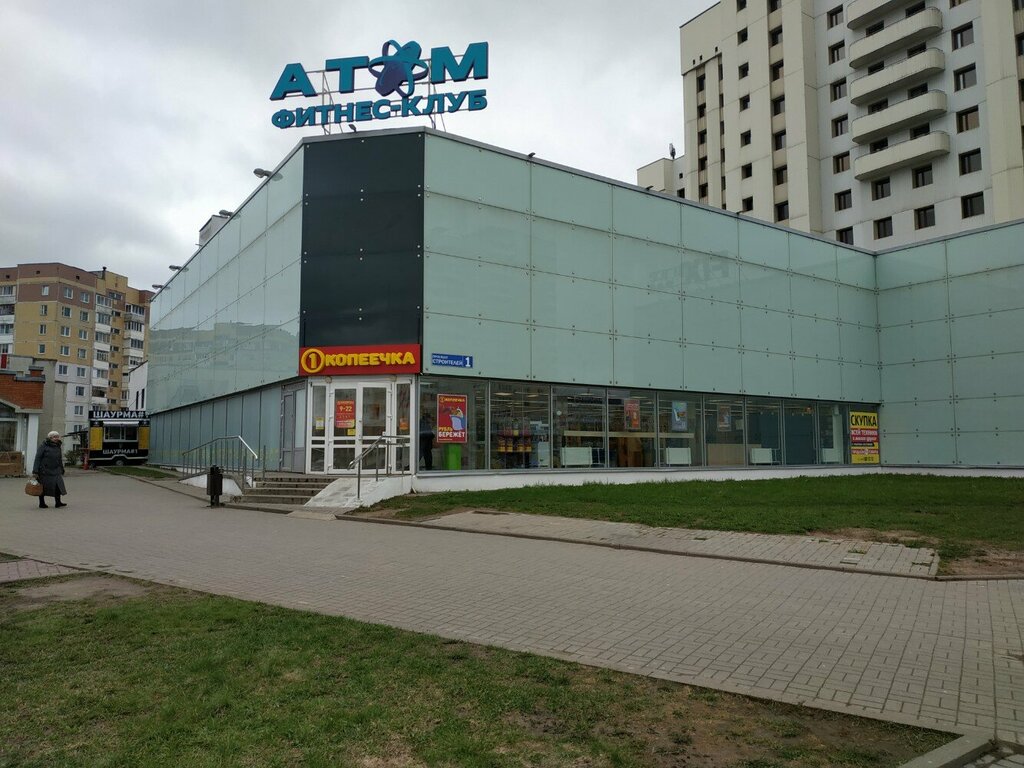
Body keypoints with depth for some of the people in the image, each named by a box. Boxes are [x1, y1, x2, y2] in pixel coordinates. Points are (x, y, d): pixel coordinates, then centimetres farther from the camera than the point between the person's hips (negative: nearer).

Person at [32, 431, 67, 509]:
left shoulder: (58, 447, 10)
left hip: (56, 471, 5)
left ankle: (57, 502, -2)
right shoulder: (43, 446, -7)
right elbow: (37, 458, -11)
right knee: (43, 487, 6)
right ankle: (42, 503, 17)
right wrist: (35, 471, -16)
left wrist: (62, 470, 21)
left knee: (58, 485, -6)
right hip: (44, 471, -5)